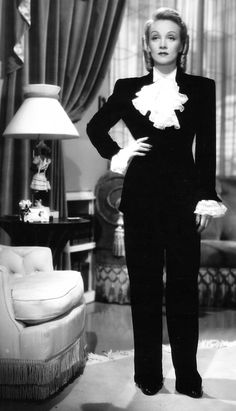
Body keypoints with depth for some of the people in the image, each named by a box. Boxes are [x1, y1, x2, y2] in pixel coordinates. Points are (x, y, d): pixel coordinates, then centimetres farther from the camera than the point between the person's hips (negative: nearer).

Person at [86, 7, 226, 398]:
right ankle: (148, 372, 16)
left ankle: (187, 374, 12)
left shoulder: (202, 88, 5)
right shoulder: (128, 88, 7)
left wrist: (206, 199, -3)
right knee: (144, 287, 5)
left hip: (183, 197, -1)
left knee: (184, 286, 1)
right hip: (141, 197, 1)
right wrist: (117, 155, 4)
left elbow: (206, 150, 2)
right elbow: (95, 126, 19)